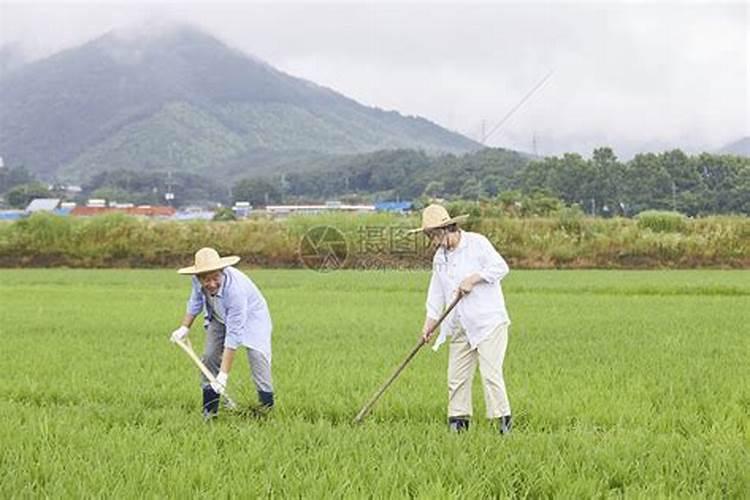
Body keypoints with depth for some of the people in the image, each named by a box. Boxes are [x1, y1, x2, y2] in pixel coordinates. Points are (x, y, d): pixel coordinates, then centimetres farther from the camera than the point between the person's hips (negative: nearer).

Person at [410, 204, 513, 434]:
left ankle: (503, 421, -8)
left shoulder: (477, 243, -4)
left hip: (488, 321, -7)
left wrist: (473, 278, -17)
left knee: (490, 373, -13)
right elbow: (436, 295, 17)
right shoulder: (439, 258, 16)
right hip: (460, 327, 7)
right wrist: (429, 324, 8)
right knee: (457, 377, 5)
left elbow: (500, 267, -13)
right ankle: (458, 421, 14)